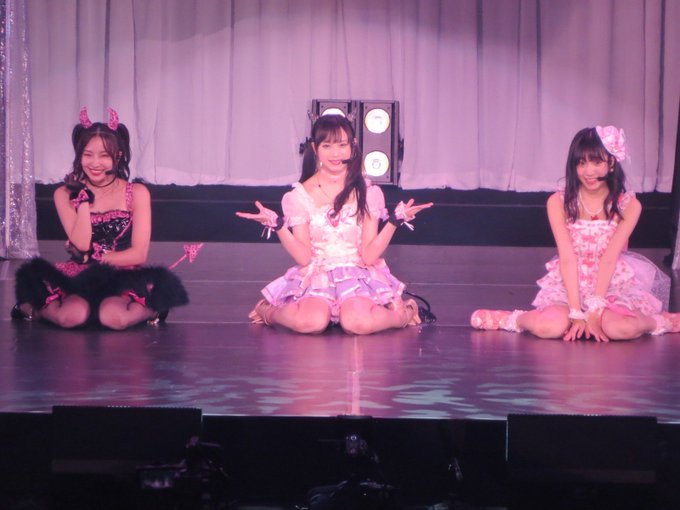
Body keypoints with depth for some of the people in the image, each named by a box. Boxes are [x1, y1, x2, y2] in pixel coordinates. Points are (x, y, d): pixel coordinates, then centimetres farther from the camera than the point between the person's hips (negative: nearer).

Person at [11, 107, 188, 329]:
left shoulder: (137, 193, -1)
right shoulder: (64, 194, 2)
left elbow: (138, 254, -5)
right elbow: (81, 244, -10)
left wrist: (90, 258, -7)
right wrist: (84, 198, -12)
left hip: (124, 279, -1)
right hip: (80, 278, 1)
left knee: (114, 318, -34)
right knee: (71, 317, -32)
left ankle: (150, 310, -2)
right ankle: (33, 308, 0)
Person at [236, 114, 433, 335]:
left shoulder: (368, 193, 3)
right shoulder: (299, 196, 3)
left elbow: (369, 255, -3)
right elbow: (303, 256, -5)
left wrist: (395, 221, -13)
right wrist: (276, 225, -16)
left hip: (358, 276, 0)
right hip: (315, 277, 0)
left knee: (359, 323, -34)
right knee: (310, 322, -34)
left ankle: (403, 313, -2)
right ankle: (269, 312, -2)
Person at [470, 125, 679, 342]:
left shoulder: (629, 205, -5)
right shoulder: (558, 203, -6)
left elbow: (609, 258, -13)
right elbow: (567, 258, -12)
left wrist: (595, 311, -20)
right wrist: (577, 313, -19)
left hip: (613, 284, 0)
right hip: (569, 284, 0)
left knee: (619, 328, -33)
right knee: (549, 327, -31)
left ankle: (662, 321, -4)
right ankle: (514, 319, -1)